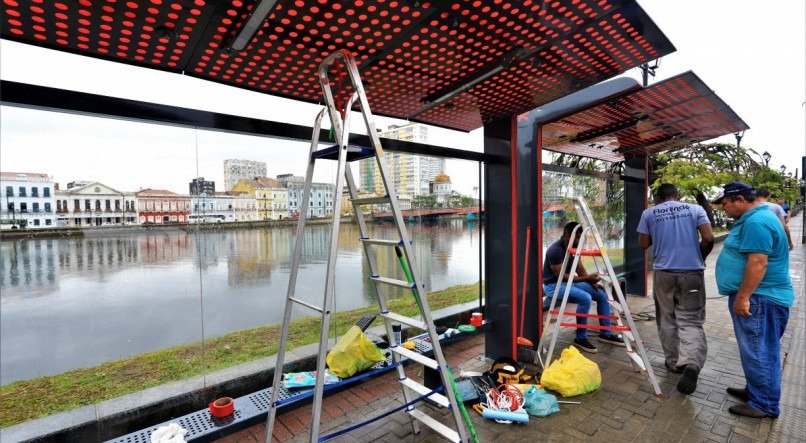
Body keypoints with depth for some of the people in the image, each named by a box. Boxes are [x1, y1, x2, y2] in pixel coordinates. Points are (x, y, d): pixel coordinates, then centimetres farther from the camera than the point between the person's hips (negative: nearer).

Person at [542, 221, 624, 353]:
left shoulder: (574, 248, 4)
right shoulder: (555, 250, -23)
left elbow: (580, 269, 9)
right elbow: (561, 276, -24)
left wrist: (592, 282, -8)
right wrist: (587, 279, -26)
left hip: (570, 281, 9)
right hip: (554, 285, -9)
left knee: (602, 294, 0)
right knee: (585, 298, -30)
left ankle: (606, 333, 12)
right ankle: (581, 338, -13)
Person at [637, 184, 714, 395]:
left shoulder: (649, 213, 3)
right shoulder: (695, 209, 4)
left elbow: (644, 243, 4)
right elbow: (709, 239, -4)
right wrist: (700, 257, 13)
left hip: (663, 272, 0)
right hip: (692, 271, 0)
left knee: (667, 318, 14)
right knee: (691, 320, 4)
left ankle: (674, 362, 23)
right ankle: (691, 364, -15)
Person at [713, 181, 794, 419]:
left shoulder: (756, 222, -21)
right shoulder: (754, 218, 14)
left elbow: (758, 263, -27)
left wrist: (742, 297, -23)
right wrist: (742, 296, 26)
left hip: (759, 299, -11)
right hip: (756, 297, 11)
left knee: (759, 352, 0)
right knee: (757, 351, 19)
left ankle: (764, 404, 11)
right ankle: (755, 390, 31)